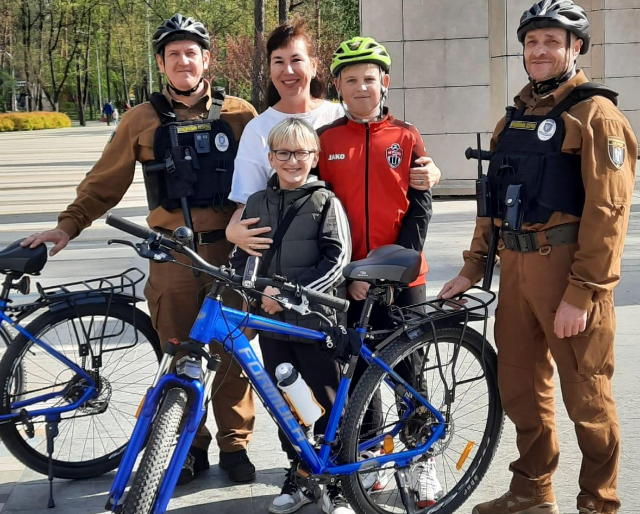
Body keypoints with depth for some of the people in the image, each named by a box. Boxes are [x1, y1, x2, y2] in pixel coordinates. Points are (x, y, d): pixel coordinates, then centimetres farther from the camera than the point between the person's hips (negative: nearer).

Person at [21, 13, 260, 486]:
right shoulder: (142, 121, 6)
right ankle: (190, 448, 19)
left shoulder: (238, 115, 5)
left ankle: (235, 444, 19)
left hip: (231, 251, 0)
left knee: (234, 352, 5)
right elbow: (104, 183, 11)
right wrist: (68, 225, 4)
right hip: (172, 256, 1)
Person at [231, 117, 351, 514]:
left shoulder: (325, 201, -4)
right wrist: (259, 291, -7)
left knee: (328, 402, 3)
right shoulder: (257, 203, 8)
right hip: (272, 320, 4)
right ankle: (299, 475, 26)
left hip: (317, 321, -4)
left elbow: (337, 259, -11)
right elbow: (242, 258, 12)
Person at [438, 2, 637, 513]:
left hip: (568, 269, -7)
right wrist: (472, 269, 16)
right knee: (520, 386, 14)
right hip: (516, 268, 7)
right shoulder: (513, 118, 17)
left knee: (586, 395, 0)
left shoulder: (595, 114, -7)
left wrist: (582, 293, -20)